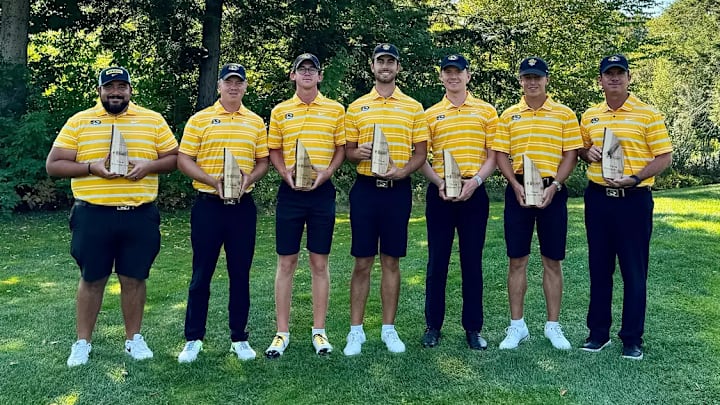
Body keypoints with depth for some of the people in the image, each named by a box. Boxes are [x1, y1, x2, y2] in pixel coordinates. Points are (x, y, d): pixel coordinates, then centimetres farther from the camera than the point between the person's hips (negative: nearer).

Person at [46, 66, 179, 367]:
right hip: (93, 215, 0)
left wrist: (148, 165, -13)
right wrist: (92, 167, -15)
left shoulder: (153, 120, 7)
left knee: (134, 278, 9)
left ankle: (134, 338, 24)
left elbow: (173, 158, 7)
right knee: (92, 279, 9)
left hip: (140, 215, 1)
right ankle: (83, 342, 23)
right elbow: (53, 165, 1)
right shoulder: (78, 122, 4)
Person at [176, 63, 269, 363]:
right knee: (201, 274, 4)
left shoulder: (256, 122, 9)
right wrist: (213, 181, -16)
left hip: (243, 206, 2)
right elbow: (183, 160, -2)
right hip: (208, 205, -2)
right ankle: (193, 339, 17)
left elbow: (263, 162, 12)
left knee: (240, 274, 8)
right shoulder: (199, 120, 2)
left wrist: (249, 178, -9)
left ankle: (239, 338, 20)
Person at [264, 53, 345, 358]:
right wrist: (285, 172, -8)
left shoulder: (336, 109, 6)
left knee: (320, 263, 5)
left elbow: (341, 148, 7)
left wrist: (326, 172, -10)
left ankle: (319, 330, 16)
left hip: (322, 191, 0)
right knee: (286, 263, 3)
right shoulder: (280, 111, 8)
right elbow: (273, 150, 11)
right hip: (290, 192, 1)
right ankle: (282, 332, 13)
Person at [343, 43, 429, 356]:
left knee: (391, 261, 7)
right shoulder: (356, 107, 8)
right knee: (362, 262, 3)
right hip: (365, 189, 0)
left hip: (398, 190, 0)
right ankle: (356, 330, 12)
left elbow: (420, 152, 4)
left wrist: (402, 170, -14)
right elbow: (348, 151, 9)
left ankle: (388, 329, 18)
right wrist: (359, 153, -14)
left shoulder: (413, 107, 7)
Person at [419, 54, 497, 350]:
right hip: (440, 193, 0)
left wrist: (475, 181, -12)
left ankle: (473, 328, 15)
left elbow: (493, 156, 4)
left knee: (472, 262, 5)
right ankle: (433, 326, 15)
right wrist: (439, 183, -12)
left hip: (474, 193, 0)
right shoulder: (430, 115, 8)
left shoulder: (486, 111, 7)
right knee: (437, 261, 4)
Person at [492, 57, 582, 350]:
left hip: (552, 192, -1)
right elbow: (501, 155, 4)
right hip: (518, 191, 1)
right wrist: (516, 185, -11)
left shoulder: (564, 114, 4)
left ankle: (553, 325, 17)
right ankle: (517, 325, 14)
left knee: (552, 261, 6)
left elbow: (571, 155, 1)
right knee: (517, 260, 4)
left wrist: (554, 186, -12)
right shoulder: (508, 115, 8)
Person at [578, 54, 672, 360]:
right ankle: (598, 332, 23)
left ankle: (632, 339, 14)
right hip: (598, 198, 4)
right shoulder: (589, 116, 8)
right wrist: (588, 153, -3)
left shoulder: (648, 114, -4)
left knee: (634, 271, 2)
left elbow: (664, 157, -5)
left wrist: (634, 178, -20)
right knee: (599, 268, 11)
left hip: (633, 199, -4)